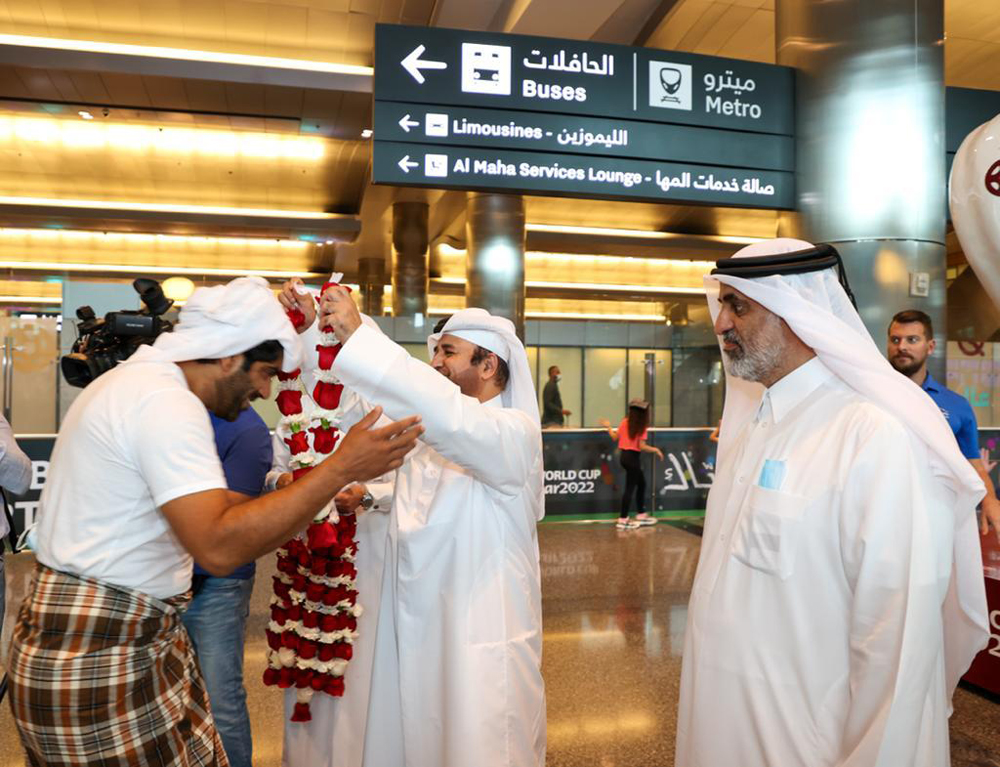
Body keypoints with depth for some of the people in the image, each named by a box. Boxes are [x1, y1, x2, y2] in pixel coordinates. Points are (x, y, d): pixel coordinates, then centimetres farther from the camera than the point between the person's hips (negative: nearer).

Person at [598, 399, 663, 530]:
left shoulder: (625, 422, 3)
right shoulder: (641, 426, -12)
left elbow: (615, 437, 9)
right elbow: (642, 446, -17)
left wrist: (608, 427, 24)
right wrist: (656, 450, -3)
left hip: (624, 455, 8)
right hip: (633, 457, -8)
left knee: (641, 484, 21)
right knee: (630, 488, -2)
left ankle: (641, 515, 28)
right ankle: (623, 520, 0)